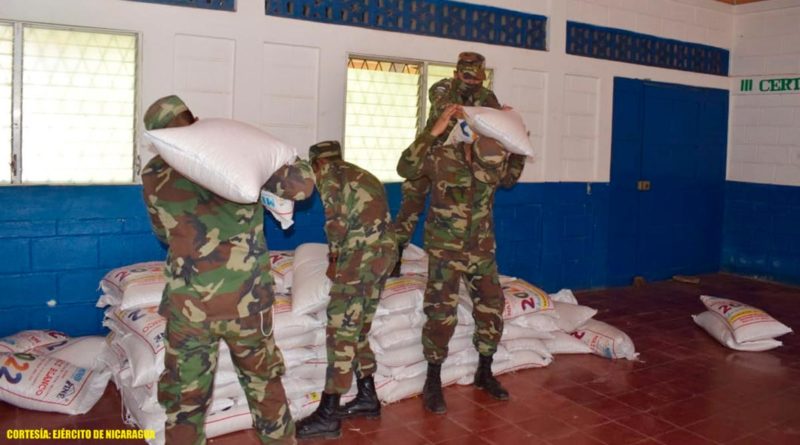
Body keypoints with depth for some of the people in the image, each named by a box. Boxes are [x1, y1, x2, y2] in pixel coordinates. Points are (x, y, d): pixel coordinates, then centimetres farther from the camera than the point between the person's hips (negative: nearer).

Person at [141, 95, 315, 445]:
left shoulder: (153, 174, 3)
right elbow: (302, 186, -1)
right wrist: (289, 158, 17)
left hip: (187, 302, 0)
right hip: (246, 300, 0)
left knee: (185, 396, 12)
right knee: (264, 382, 20)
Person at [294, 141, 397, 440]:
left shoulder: (329, 173, 1)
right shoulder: (361, 174, 26)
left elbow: (337, 220, -10)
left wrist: (333, 259, 4)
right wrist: (341, 257, 29)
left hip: (363, 254, -9)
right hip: (385, 250, 9)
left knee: (341, 331, -6)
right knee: (357, 330, 17)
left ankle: (328, 415, -2)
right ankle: (368, 398, 25)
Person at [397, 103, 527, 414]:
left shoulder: (496, 162, -2)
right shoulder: (442, 157, -16)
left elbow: (510, 179, 19)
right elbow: (405, 168, -27)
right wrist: (434, 131, -30)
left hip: (482, 248, 5)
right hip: (445, 249, -5)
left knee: (491, 308, 6)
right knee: (442, 313, -7)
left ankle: (484, 373, 24)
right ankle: (433, 382, 6)